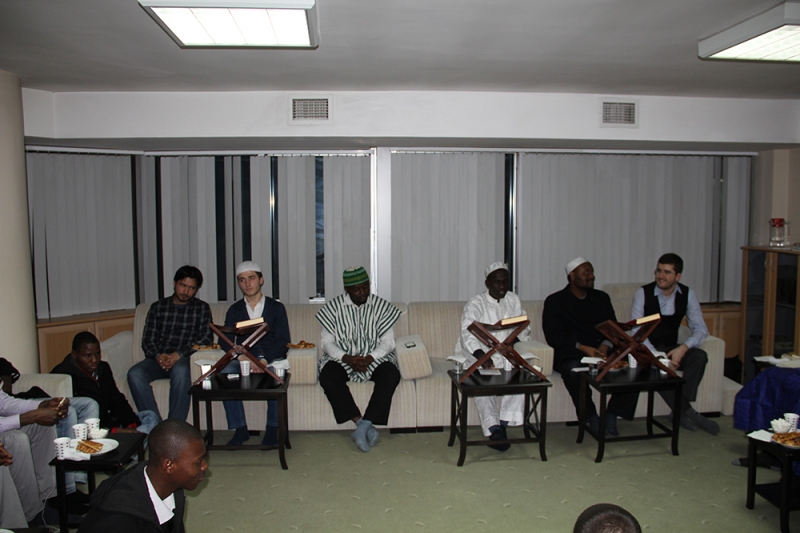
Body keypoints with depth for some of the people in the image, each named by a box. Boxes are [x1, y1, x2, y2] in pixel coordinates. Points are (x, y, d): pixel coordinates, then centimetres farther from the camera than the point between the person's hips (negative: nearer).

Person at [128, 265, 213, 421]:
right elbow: (147, 340, 11)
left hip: (184, 360, -2)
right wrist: (158, 356, -12)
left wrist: (179, 354, -14)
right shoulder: (158, 307, 18)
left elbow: (206, 337, 0)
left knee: (180, 370, -38)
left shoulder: (202, 308, 13)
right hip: (158, 359, 3)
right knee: (134, 373, -29)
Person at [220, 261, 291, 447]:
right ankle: (240, 429, -19)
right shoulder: (234, 310, 14)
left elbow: (283, 341, -2)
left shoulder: (276, 307, 8)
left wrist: (265, 360, -20)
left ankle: (272, 429, -19)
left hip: (272, 359, -2)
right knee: (225, 372, -30)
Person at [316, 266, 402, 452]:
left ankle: (363, 425, -28)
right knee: (327, 377, -31)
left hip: (375, 358, 0)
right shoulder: (333, 308, 0)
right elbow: (327, 343, -2)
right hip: (342, 358, 0)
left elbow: (388, 342, -3)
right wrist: (348, 358, -20)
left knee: (391, 375, -31)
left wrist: (369, 358, -22)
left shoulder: (382, 306, 0)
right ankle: (363, 425, -26)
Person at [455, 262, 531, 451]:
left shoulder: (513, 300, 11)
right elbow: (467, 333, -23)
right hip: (478, 354, -4)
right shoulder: (475, 304, -7)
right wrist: (481, 355, -42)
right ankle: (494, 429, -30)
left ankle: (503, 424, -20)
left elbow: (525, 327, 14)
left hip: (505, 355, 4)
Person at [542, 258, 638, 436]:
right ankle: (591, 417, -19)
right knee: (574, 369, -38)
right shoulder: (555, 301, 5)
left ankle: (611, 414, -12)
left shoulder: (601, 298, 20)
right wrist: (581, 347, -18)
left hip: (601, 351, 4)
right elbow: (553, 336, -5)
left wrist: (606, 345, -9)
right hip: (571, 353, -4)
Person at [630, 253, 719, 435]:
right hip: (648, 350, -3)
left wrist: (683, 348, -25)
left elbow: (700, 329, -5)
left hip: (672, 349, 3)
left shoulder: (688, 295, -3)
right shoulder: (642, 293, -13)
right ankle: (688, 412, -21)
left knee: (700, 356, -25)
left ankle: (681, 411, -22)